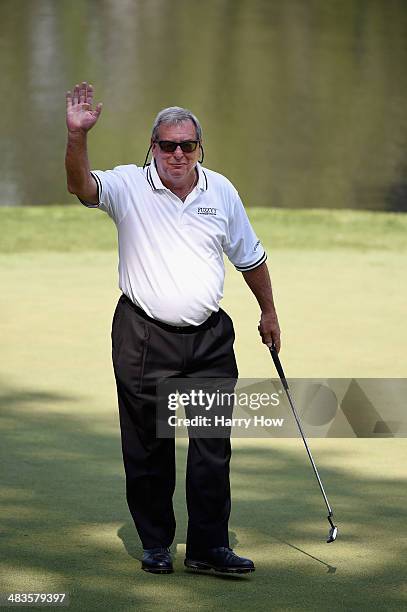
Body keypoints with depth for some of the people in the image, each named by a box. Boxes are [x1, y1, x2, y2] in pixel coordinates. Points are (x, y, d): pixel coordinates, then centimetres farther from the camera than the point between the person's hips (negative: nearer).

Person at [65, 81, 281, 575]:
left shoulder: (221, 191, 6)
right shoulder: (129, 186, -3)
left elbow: (249, 257, 18)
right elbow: (82, 186, -24)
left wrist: (268, 311, 24)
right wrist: (77, 137, -41)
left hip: (209, 338, 2)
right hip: (143, 338, -2)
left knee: (213, 445, -1)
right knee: (148, 446, 3)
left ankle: (209, 545, 5)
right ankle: (155, 543, 15)